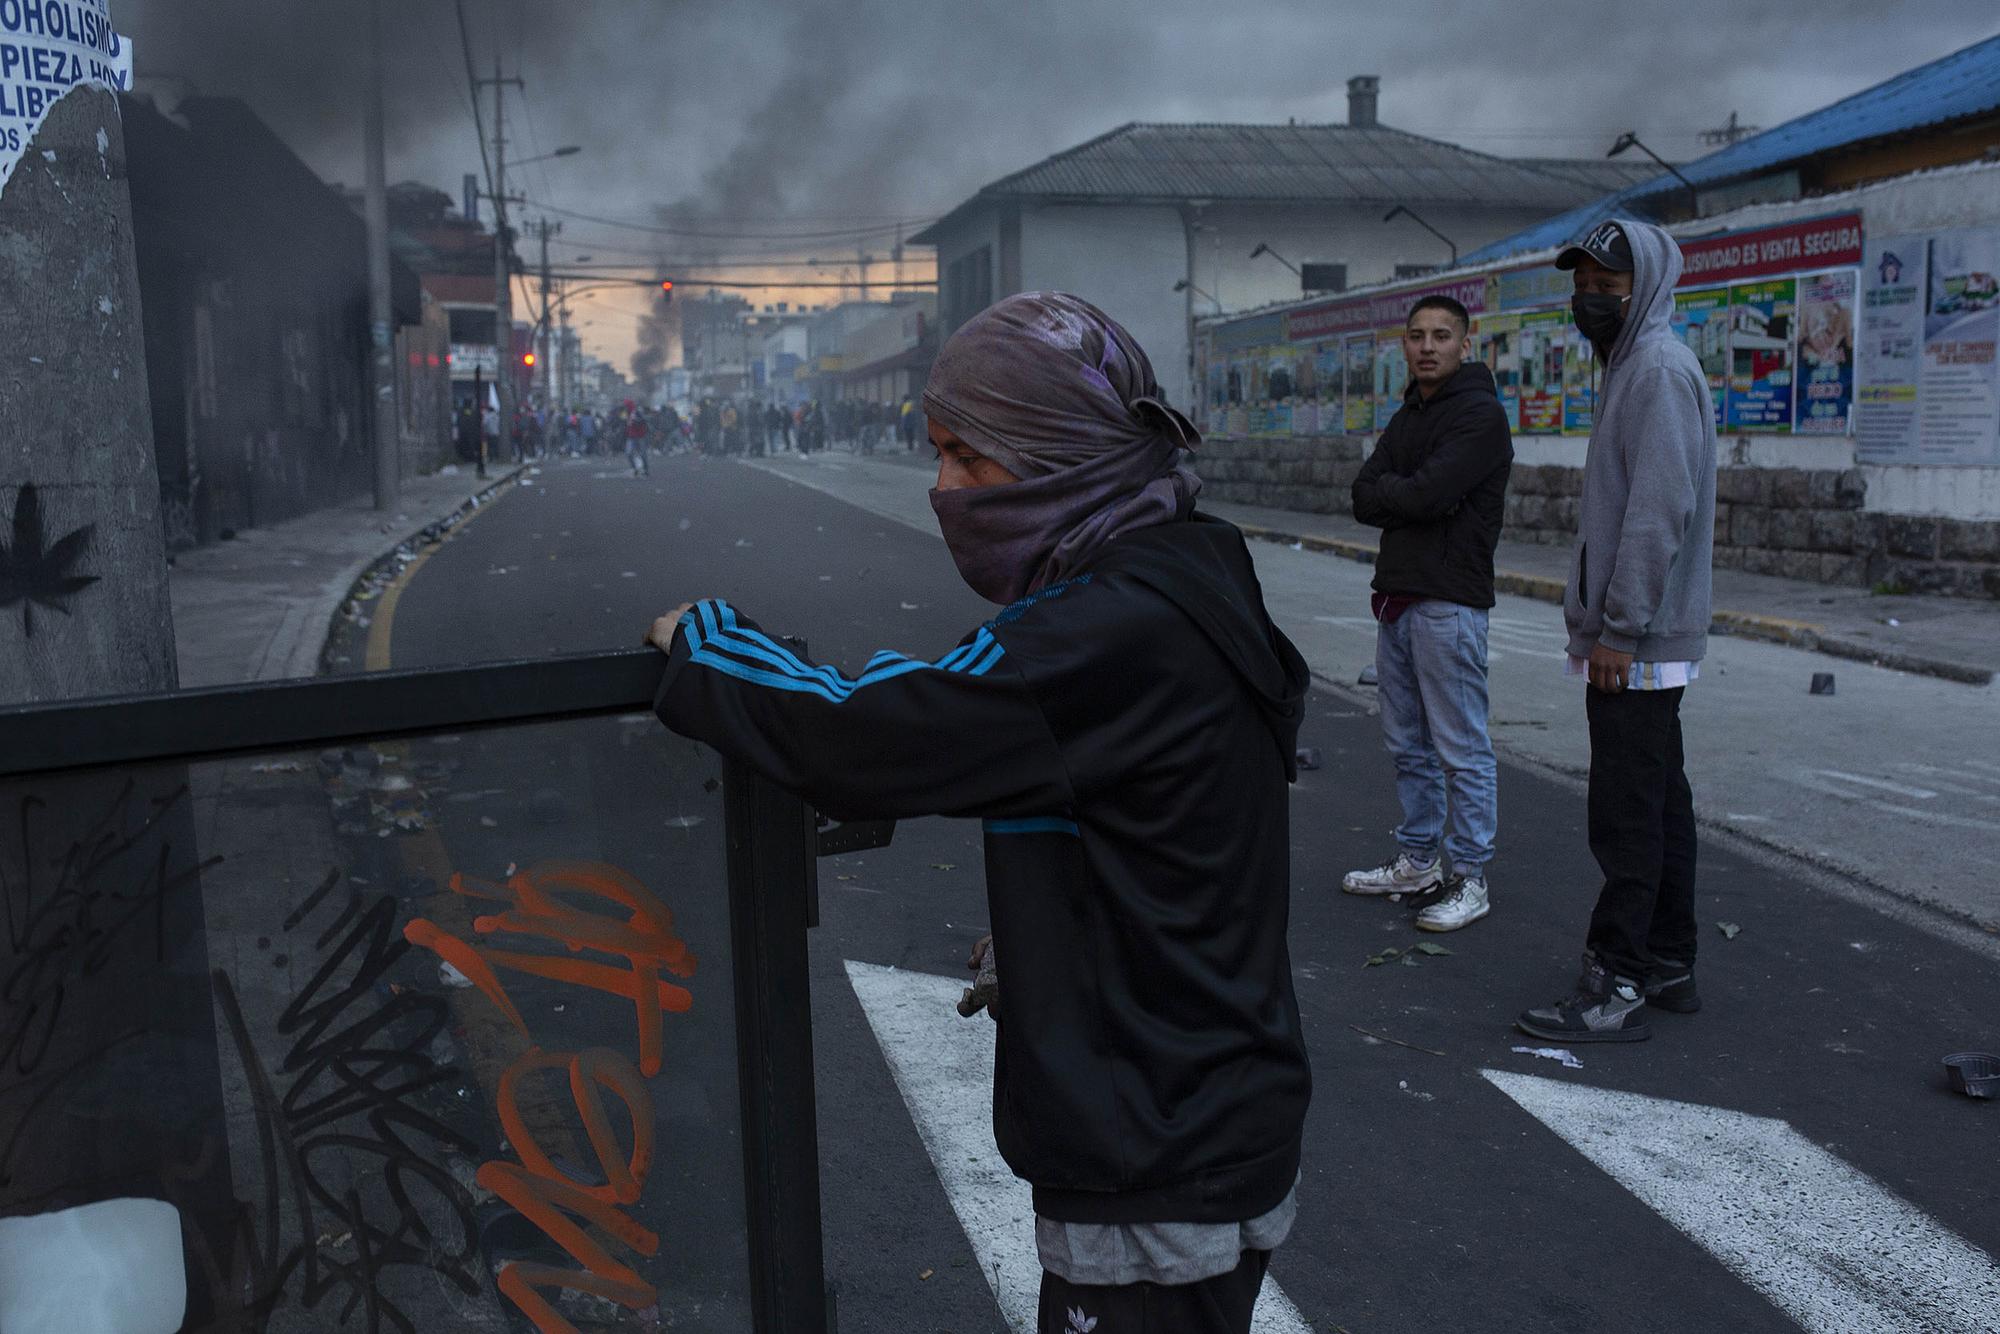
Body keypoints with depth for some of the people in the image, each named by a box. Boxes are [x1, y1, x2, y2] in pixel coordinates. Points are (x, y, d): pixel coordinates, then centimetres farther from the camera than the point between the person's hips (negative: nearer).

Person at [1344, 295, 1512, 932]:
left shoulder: (1480, 414, -9)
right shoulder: (1408, 415, 17)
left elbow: (1425, 494, -21)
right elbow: (1365, 498, 6)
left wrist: (1385, 491, -3)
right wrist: (1409, 493, -11)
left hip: (1449, 603, -9)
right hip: (1396, 598, 9)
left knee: (1462, 748, -3)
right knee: (1407, 742, 16)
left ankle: (1470, 878, 6)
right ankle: (1417, 861, 28)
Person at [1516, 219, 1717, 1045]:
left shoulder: (1660, 369, -13)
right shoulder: (1631, 366, 18)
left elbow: (1661, 513, -22)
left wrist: (1619, 631, -22)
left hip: (1636, 645, -10)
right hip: (1642, 643, 10)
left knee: (1627, 818, -7)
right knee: (1658, 805, 15)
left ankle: (1616, 990, -1)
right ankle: (1668, 967, 24)